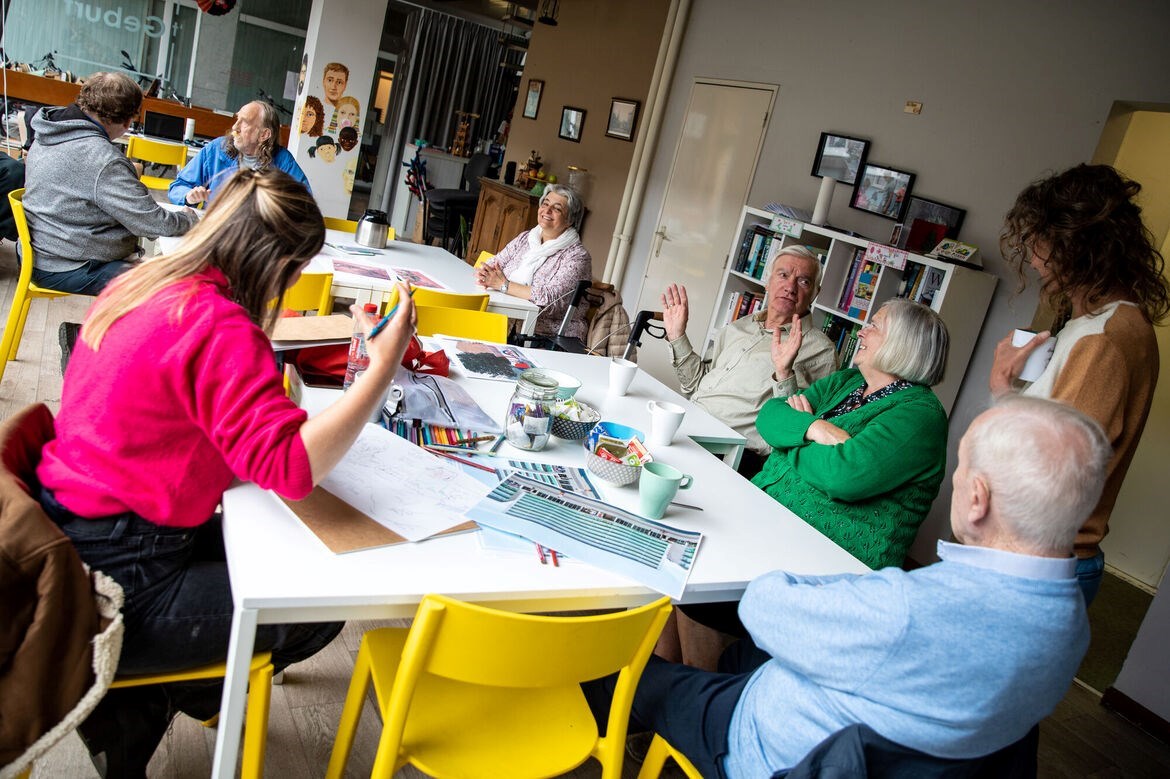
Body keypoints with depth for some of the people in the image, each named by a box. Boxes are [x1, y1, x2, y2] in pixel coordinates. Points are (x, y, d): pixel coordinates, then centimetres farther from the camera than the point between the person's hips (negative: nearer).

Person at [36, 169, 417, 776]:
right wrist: (382, 368, -30)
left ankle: (131, 704, 22)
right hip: (115, 585, -10)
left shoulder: (135, 286, 4)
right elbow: (291, 467, -32)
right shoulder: (220, 326, -25)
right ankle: (133, 715, 13)